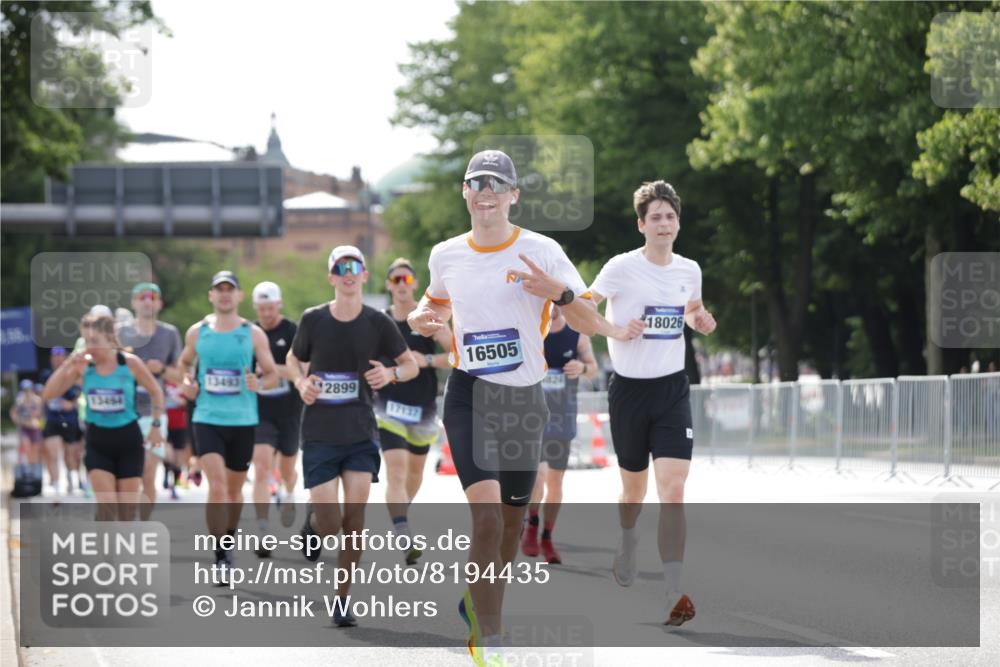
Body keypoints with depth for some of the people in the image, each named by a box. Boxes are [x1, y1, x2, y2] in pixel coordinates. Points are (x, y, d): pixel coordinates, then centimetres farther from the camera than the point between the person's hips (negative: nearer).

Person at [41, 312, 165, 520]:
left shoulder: (130, 363, -11)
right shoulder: (82, 365, -7)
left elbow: (156, 392, 3)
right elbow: (48, 394, -11)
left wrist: (156, 426, -1)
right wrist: (67, 364, -20)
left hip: (128, 439, -1)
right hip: (98, 441, 1)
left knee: (127, 507, 4)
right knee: (106, 506, -11)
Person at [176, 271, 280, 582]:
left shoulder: (253, 334, 0)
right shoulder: (197, 332, 3)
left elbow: (273, 375, 4)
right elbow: (184, 362, 20)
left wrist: (259, 384, -18)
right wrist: (186, 383, -1)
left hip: (243, 422, 1)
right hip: (207, 419, -1)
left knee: (234, 489, 13)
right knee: (217, 488, -16)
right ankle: (221, 558, -14)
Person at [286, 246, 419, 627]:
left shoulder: (377, 323, -1)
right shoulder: (313, 320, -2)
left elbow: (411, 365, 9)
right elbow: (293, 359, 14)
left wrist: (391, 374, -13)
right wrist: (300, 383, -8)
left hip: (361, 434, 1)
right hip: (319, 434, -1)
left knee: (355, 514, -9)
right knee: (330, 525, -7)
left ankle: (343, 599, 4)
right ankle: (313, 524, 32)